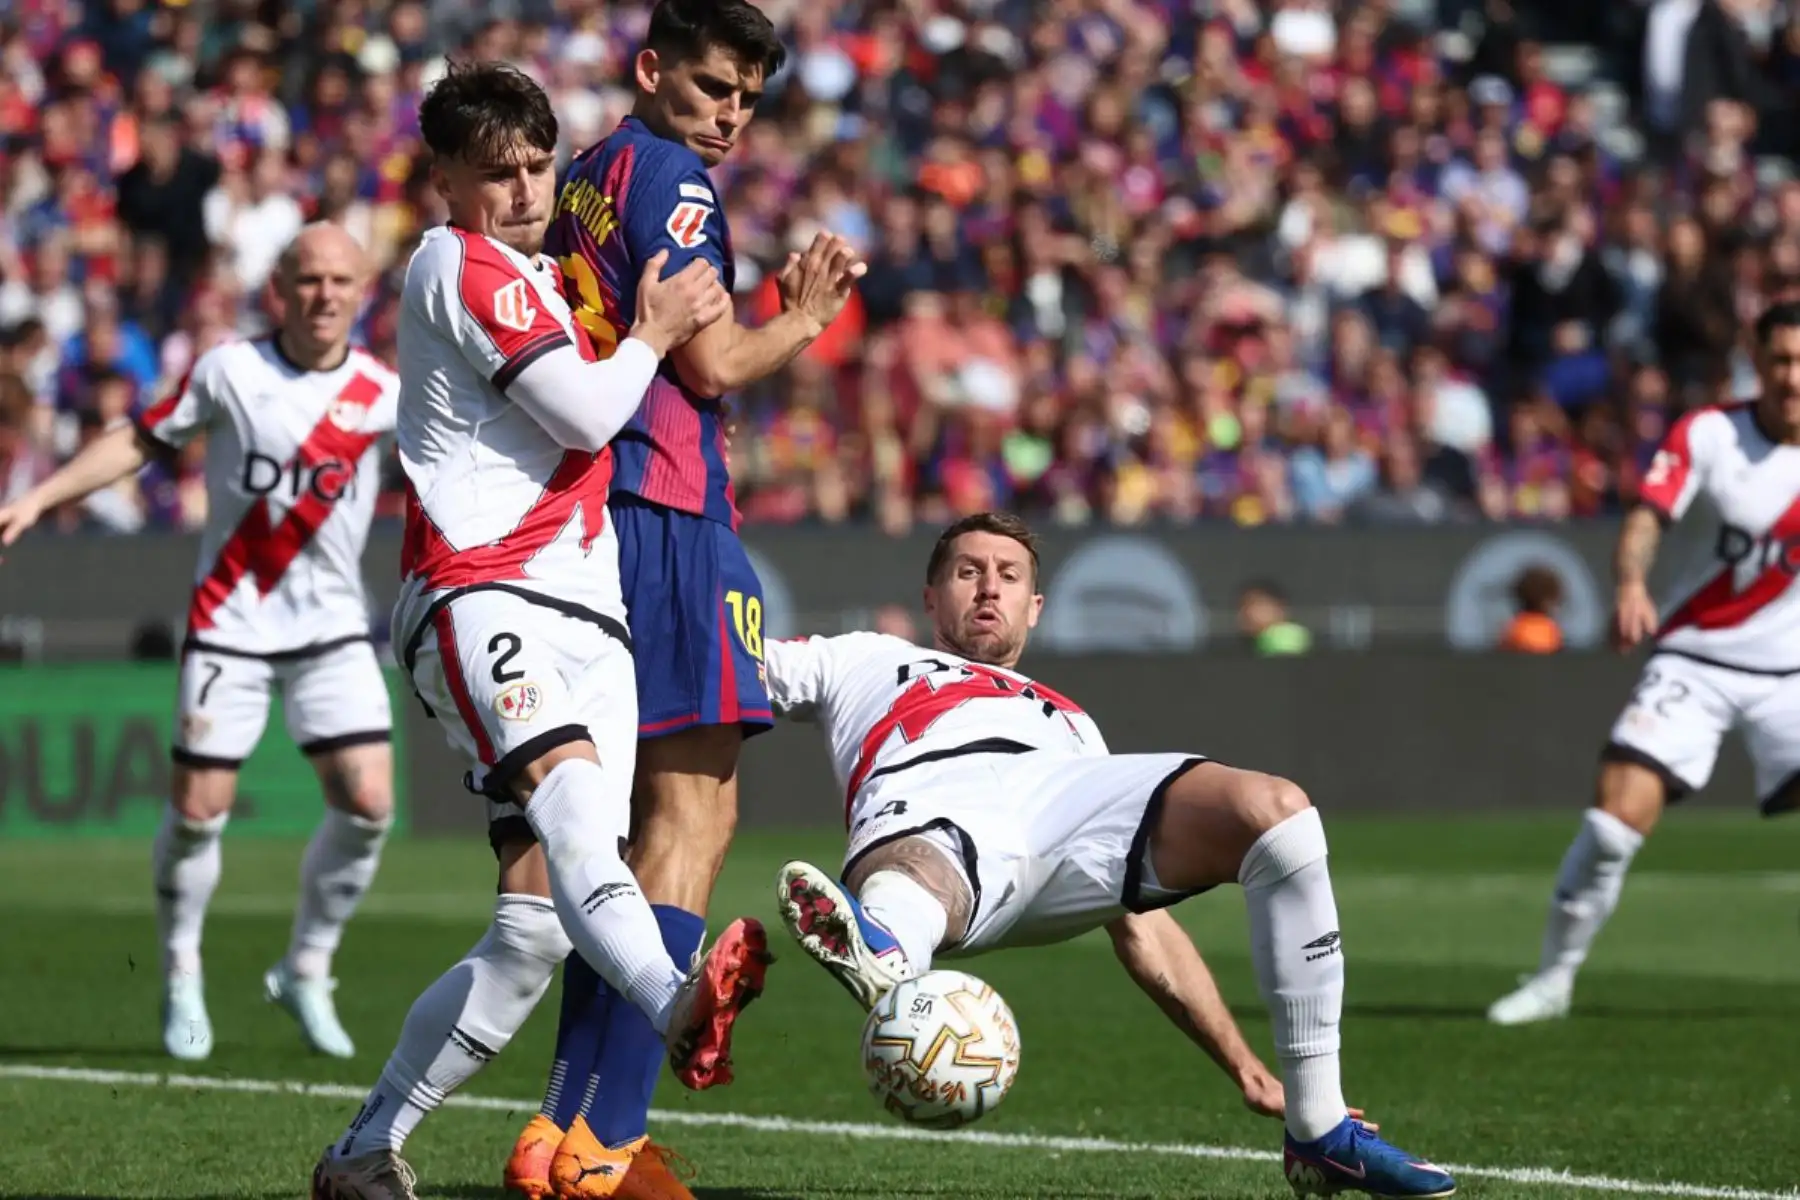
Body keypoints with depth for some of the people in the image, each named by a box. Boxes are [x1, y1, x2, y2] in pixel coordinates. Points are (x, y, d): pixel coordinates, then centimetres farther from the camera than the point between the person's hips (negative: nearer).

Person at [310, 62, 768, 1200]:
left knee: (539, 925, -2)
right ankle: (677, 1008, -67)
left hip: (590, 621, 9)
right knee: (568, 781, -37)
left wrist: (676, 325, 29)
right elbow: (587, 412, -7)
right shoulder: (462, 264, 1)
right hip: (485, 594, -9)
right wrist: (650, 335, 10)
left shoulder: (537, 278, 29)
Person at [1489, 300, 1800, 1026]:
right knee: (1619, 812, -13)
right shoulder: (1707, 435, -10)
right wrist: (1631, 583, -41)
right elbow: (1647, 518, -22)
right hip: (1694, 656, -1)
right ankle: (1554, 976, 2)